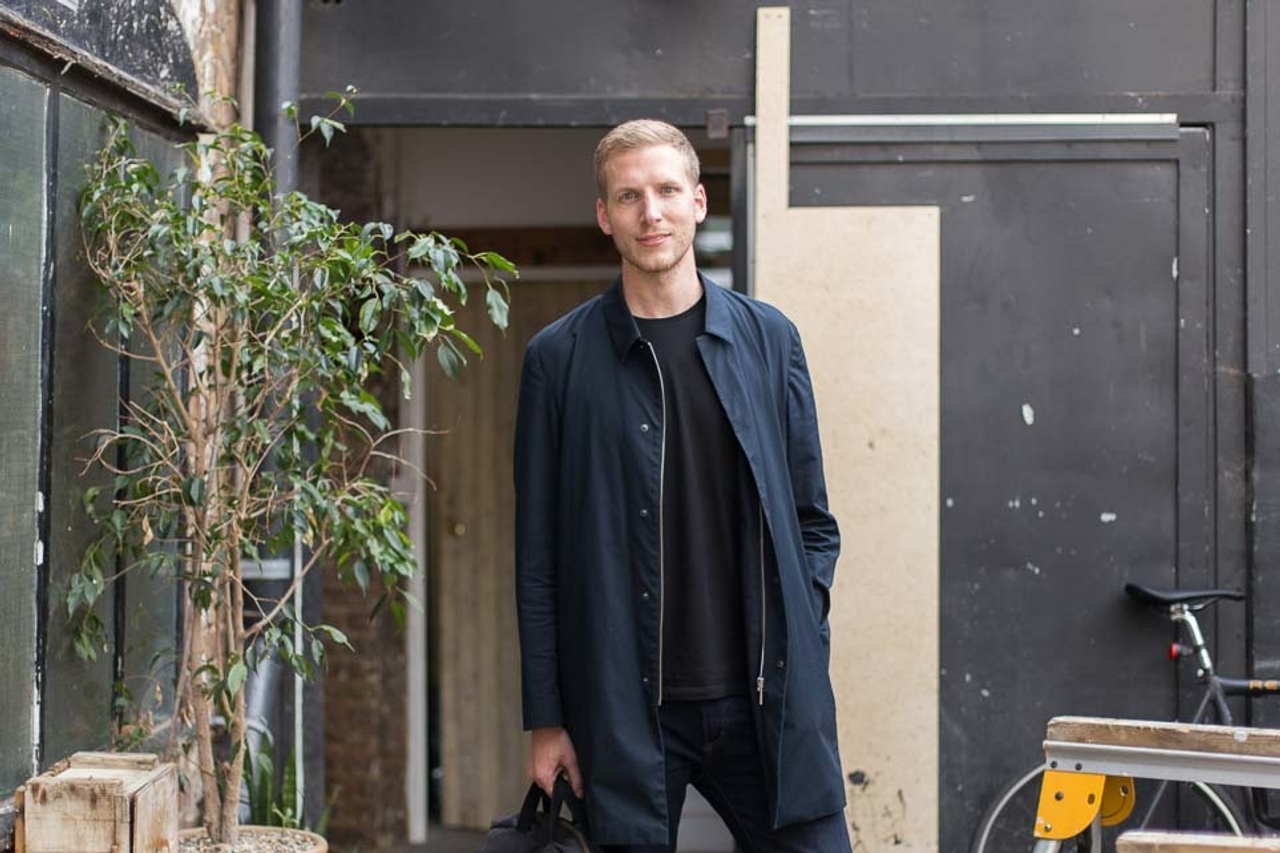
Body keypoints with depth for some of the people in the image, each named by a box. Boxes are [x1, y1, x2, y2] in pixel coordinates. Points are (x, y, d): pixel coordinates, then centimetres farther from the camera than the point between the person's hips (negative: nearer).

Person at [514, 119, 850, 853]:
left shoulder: (768, 338, 6)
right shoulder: (561, 357, 1)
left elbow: (812, 519, 11)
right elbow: (539, 551, 2)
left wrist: (802, 650, 1)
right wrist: (545, 717, 0)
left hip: (768, 701, 2)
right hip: (626, 707, -1)